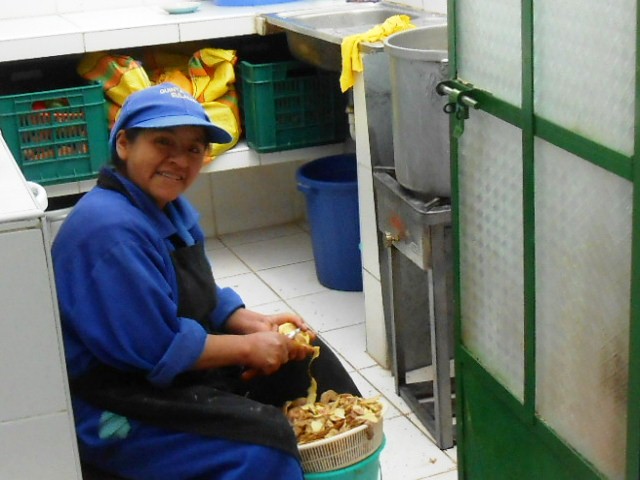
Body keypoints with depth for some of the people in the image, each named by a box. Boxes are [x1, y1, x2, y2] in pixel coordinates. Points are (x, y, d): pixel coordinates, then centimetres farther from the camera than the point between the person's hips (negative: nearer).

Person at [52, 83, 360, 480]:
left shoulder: (171, 206, 5)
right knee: (262, 440, -26)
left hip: (182, 366, 10)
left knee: (302, 355, 12)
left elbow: (203, 297, 15)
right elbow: (157, 349, -27)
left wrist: (254, 323, -3)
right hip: (117, 408, -10)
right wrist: (248, 347, -17)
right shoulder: (110, 230, -27)